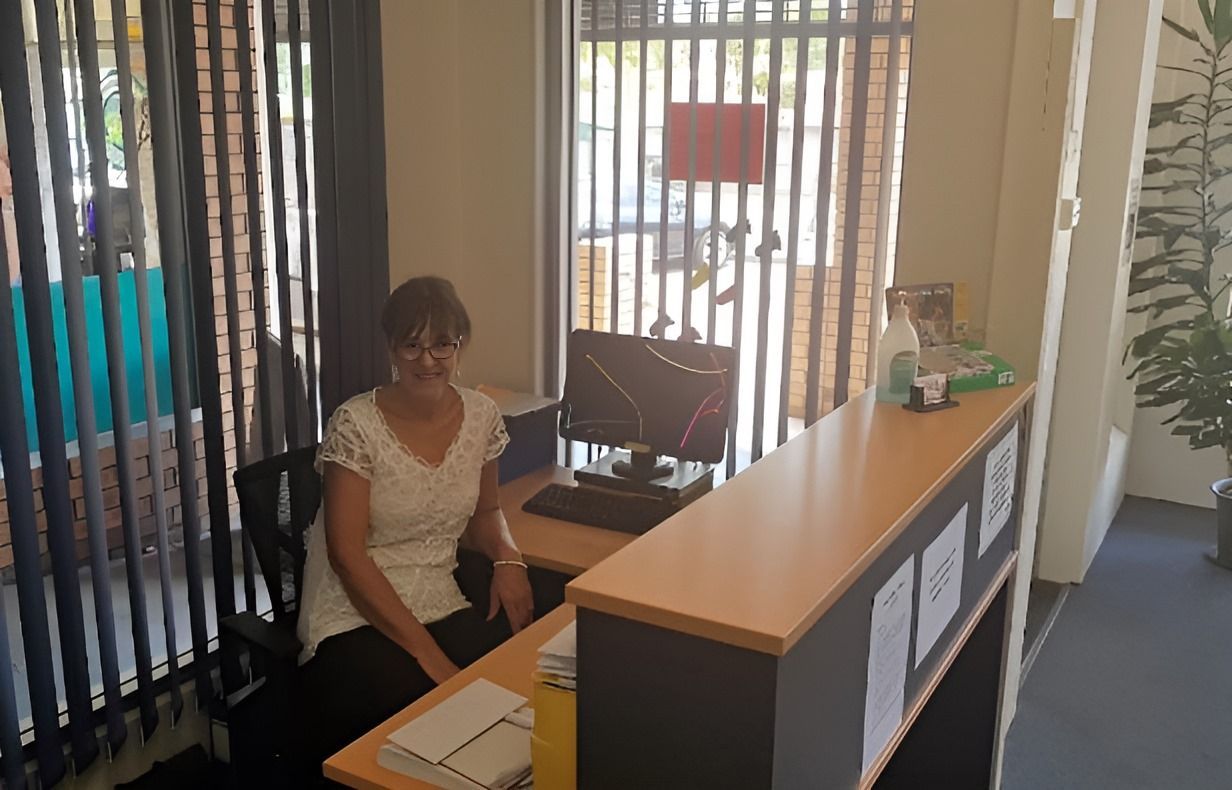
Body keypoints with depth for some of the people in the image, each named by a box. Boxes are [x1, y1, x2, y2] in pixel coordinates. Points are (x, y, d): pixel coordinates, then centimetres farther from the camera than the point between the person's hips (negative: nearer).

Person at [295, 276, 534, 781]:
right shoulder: (356, 425, -12)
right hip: (358, 618, -4)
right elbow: (347, 555, -16)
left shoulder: (481, 416, 2)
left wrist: (507, 557, -7)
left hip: (444, 608, 5)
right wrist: (430, 656, -21)